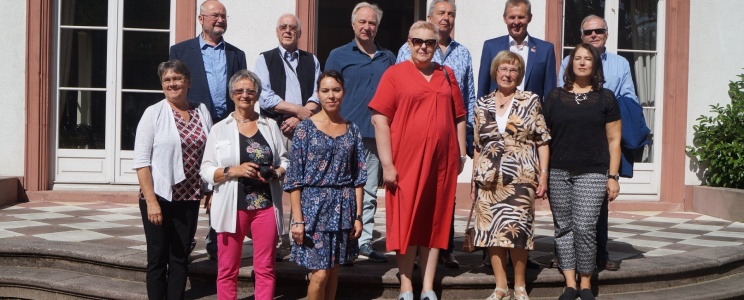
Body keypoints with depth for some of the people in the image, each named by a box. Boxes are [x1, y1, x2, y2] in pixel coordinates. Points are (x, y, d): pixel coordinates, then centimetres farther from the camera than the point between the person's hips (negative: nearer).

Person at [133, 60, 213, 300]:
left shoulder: (202, 112, 8)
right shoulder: (154, 113, -3)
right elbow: (141, 161, -8)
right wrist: (151, 200, -15)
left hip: (189, 199, 3)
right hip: (158, 198, -3)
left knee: (180, 259, 9)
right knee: (158, 259, 5)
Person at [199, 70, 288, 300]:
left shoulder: (270, 126, 11)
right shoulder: (219, 129, 7)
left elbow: (285, 162, 12)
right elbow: (206, 170, 2)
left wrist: (275, 173, -9)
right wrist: (234, 171, -14)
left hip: (266, 205, 1)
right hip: (232, 206, -1)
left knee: (265, 268, 4)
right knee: (227, 270, 3)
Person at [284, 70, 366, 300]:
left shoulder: (352, 130, 7)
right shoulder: (306, 128, -4)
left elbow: (358, 177, 8)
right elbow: (294, 178, -6)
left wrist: (358, 216, 3)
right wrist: (297, 219, -11)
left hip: (343, 208, 4)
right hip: (314, 205, -3)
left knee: (333, 269, 10)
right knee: (320, 273, -6)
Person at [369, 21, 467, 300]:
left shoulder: (447, 75, 12)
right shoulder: (394, 74, -1)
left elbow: (459, 118, 17)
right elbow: (380, 119, -7)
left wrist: (461, 154, 10)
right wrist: (387, 163, -12)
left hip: (442, 162, 4)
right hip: (406, 162, -4)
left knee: (435, 223, 8)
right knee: (406, 223, 3)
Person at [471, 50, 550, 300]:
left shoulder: (531, 101, 5)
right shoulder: (482, 105, 12)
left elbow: (542, 141, 2)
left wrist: (543, 173, -5)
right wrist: (474, 180, 12)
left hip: (521, 178, -3)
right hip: (489, 179, 3)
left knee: (517, 230, -4)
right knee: (491, 230, 3)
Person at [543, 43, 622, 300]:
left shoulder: (605, 98, 6)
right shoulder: (555, 96, 10)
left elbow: (613, 140, 6)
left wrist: (612, 177, 0)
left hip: (592, 174, -2)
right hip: (558, 173, 2)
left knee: (585, 228, -9)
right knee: (563, 227, 4)